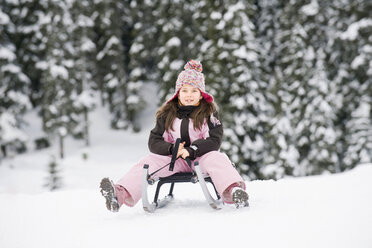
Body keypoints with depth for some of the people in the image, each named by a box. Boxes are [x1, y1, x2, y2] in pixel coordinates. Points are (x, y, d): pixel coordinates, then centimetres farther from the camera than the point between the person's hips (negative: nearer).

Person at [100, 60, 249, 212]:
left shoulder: (208, 112, 2)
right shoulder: (167, 114, 7)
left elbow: (215, 141, -8)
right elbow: (154, 141, 2)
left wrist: (192, 150, -24)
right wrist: (172, 149, -19)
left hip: (201, 156, -2)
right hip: (173, 159, 2)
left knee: (217, 158, -32)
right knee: (149, 162, -22)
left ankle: (233, 190, -59)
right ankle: (121, 194, -44)